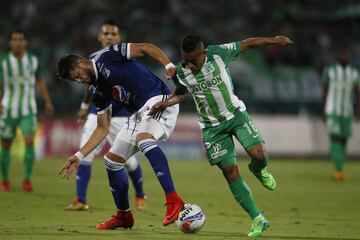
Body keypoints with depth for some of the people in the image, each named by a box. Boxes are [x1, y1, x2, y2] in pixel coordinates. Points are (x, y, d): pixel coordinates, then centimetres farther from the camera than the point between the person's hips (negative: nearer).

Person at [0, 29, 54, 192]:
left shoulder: (33, 60, 1)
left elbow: (40, 81, 16)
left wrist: (47, 101, 16)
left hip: (28, 111, 1)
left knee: (29, 142, -17)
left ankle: (27, 180, -13)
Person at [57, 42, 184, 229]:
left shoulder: (106, 57, -7)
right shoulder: (97, 90, 15)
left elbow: (146, 48, -10)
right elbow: (102, 128, 17)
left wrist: (169, 66, -25)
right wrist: (79, 156, 10)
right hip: (139, 113, 9)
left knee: (143, 138, -37)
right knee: (111, 160, 11)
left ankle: (173, 200, -42)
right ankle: (123, 216, 26)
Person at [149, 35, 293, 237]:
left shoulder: (218, 53, -18)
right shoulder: (182, 72, -10)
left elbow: (246, 44, -5)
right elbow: (181, 92, 11)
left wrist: (273, 41, -8)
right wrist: (166, 103, -7)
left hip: (236, 114, -1)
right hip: (212, 126, 1)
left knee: (258, 155, -20)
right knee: (230, 171, -6)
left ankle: (259, 171, 21)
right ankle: (258, 220, 0)